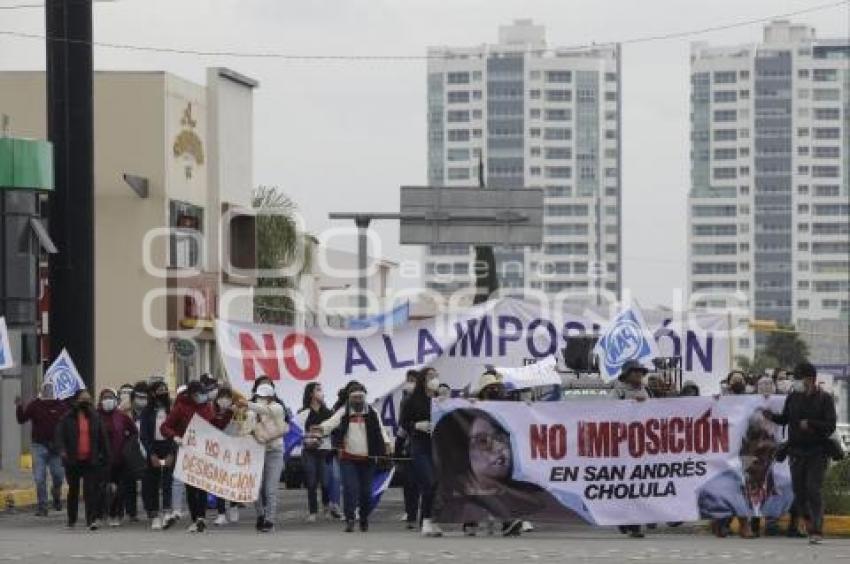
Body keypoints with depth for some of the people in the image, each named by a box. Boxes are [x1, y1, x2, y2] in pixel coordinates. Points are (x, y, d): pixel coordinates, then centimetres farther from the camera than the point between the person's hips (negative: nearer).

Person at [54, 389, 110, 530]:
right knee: (73, 490, 13)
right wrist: (62, 450, -26)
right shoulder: (68, 418, -2)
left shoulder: (95, 417, 5)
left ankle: (91, 519, -14)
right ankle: (71, 520, 25)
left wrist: (105, 456, 3)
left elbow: (102, 438, 7)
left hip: (90, 460, 0)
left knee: (91, 490, -10)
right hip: (73, 461, 0)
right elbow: (59, 435, -9)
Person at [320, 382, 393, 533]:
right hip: (348, 458, -1)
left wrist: (387, 443, -19)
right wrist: (321, 428, -33)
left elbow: (380, 430, -1)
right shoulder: (344, 412, 2)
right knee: (350, 488, -13)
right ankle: (349, 519, -12)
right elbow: (332, 422, -12)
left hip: (367, 458, 1)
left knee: (366, 491, 4)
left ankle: (364, 519, 22)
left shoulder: (372, 413, 4)